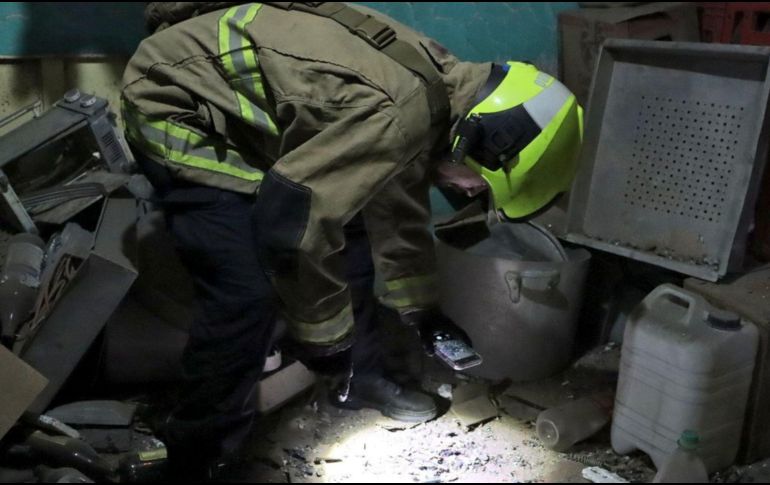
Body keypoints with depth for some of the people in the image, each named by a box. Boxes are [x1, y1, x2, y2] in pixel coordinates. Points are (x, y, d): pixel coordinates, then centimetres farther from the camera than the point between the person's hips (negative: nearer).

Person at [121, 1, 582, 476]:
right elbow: (290, 222, -33)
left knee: (347, 246, 10)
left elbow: (398, 202, 13)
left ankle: (361, 380, 29)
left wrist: (420, 306, 20)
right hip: (177, 103, -9)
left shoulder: (438, 86, -1)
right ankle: (201, 452, 2)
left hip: (243, 109, 9)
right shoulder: (396, 112, -33)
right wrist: (325, 333, -18)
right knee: (247, 293, -17)